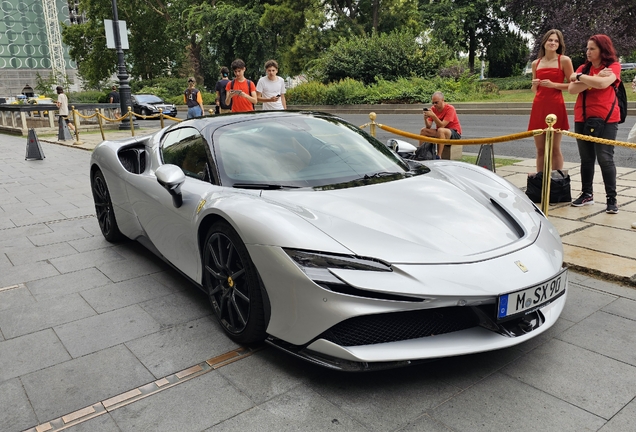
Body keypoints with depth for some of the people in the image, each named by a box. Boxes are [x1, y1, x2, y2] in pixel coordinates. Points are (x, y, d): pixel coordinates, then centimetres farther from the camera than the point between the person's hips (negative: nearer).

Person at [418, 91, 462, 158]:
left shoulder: (450, 108, -18)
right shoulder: (433, 109, -1)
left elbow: (442, 125, -28)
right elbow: (428, 126, -7)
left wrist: (433, 116, -36)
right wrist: (425, 118, -26)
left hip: (455, 133, -6)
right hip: (440, 132, 6)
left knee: (441, 130, -37)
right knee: (423, 130, -10)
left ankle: (439, 156, -39)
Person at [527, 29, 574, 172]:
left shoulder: (564, 60, 1)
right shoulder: (536, 63, 13)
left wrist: (553, 84, -12)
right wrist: (534, 84, 0)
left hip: (555, 106, -4)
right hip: (538, 106, 4)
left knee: (555, 149, -3)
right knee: (540, 149, 6)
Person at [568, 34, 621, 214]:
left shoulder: (613, 66, -1)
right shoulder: (583, 68, 10)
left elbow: (602, 83, -21)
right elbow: (572, 89, -4)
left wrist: (580, 77, -9)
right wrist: (593, 80, -15)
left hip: (606, 119, -4)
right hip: (582, 118, 5)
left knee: (605, 158, -8)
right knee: (586, 158, 9)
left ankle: (611, 198, -2)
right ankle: (587, 194, 19)